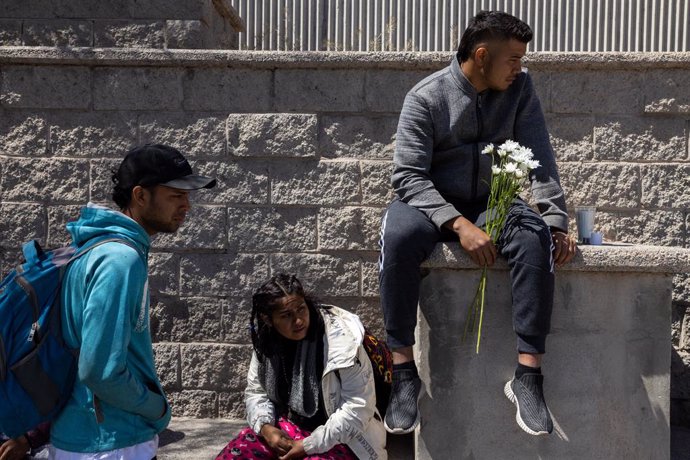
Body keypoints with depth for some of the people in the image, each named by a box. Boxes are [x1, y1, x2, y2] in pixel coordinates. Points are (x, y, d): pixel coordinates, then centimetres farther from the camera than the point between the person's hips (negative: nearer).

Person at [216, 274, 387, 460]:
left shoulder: (341, 339, -21)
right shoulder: (266, 341, -3)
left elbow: (358, 406, -20)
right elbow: (255, 391, 10)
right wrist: (265, 427, -12)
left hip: (338, 437, -5)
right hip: (286, 427, 5)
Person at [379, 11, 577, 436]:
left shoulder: (520, 89, -1)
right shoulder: (426, 97, -12)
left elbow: (540, 158, -3)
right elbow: (408, 174, -18)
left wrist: (556, 221, -16)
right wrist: (458, 224, -30)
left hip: (491, 202, 3)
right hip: (431, 203, -2)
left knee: (536, 237, -31)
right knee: (399, 237, -37)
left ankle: (528, 375, -27)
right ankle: (404, 372, -27)